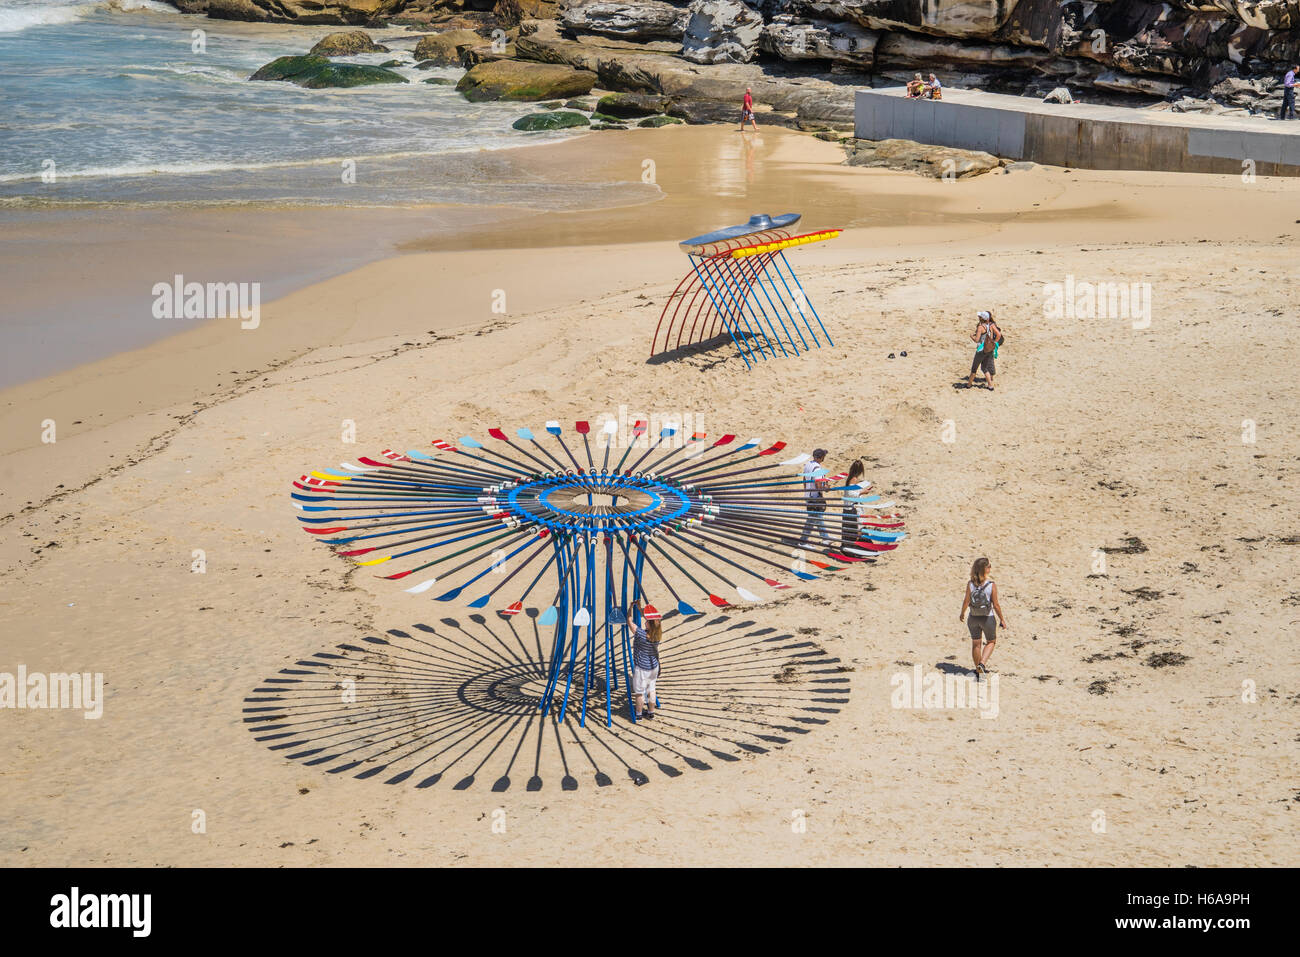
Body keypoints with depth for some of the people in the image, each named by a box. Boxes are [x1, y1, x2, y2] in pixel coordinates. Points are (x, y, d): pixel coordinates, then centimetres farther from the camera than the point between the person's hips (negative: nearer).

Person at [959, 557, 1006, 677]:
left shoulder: (970, 584, -10)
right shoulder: (992, 584, -16)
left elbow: (966, 601, -5)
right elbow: (996, 605, -12)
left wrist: (962, 614, 13)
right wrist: (1002, 619, 1)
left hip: (973, 618, 2)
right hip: (988, 618, -2)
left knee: (976, 644, 16)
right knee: (991, 642, 19)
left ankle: (979, 670, 27)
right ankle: (982, 663, -1)